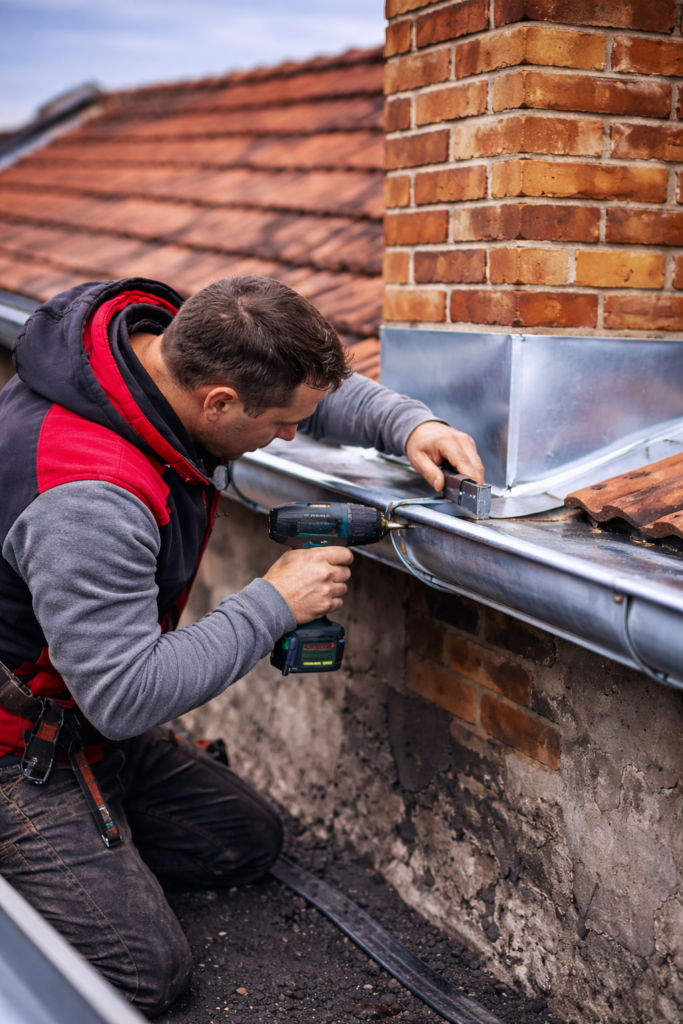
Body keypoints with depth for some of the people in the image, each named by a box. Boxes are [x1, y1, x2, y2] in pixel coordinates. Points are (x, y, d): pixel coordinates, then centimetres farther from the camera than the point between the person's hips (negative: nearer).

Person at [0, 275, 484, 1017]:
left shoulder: (167, 340, -10)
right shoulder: (86, 500, -38)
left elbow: (318, 389, 7)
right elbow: (124, 697, -32)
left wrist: (408, 425, -10)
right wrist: (273, 605, -24)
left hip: (93, 725, 9)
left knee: (248, 844, 15)